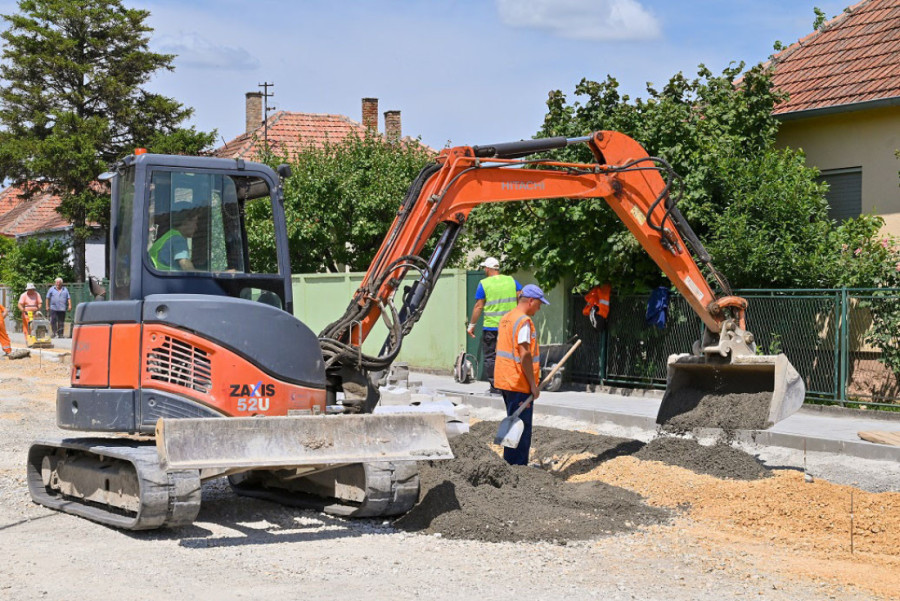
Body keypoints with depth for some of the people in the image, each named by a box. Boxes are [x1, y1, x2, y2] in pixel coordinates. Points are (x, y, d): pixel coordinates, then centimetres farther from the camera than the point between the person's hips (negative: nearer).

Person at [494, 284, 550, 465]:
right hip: (519, 384, -10)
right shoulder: (524, 321, -16)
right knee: (521, 428, -4)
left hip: (504, 381, 10)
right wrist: (533, 384, -17)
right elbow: (525, 355, -22)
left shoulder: (505, 319, 14)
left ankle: (510, 464, 25)